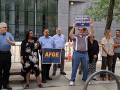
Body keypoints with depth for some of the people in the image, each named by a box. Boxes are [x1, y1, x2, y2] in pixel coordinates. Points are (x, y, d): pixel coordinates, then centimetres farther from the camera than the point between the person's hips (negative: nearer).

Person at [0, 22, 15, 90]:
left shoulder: (9, 34, 10)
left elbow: (14, 44, 6)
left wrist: (9, 42, -13)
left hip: (7, 54, 3)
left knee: (7, 70, 7)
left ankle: (6, 84, 17)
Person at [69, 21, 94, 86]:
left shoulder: (86, 36, 13)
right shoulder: (75, 36, 6)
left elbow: (92, 33, 1)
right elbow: (70, 35, -14)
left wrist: (91, 27, -16)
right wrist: (73, 27, -24)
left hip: (85, 54, 2)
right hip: (76, 53, -2)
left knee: (85, 68, 9)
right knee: (74, 68, 1)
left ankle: (85, 80, 22)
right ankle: (72, 80, 7)